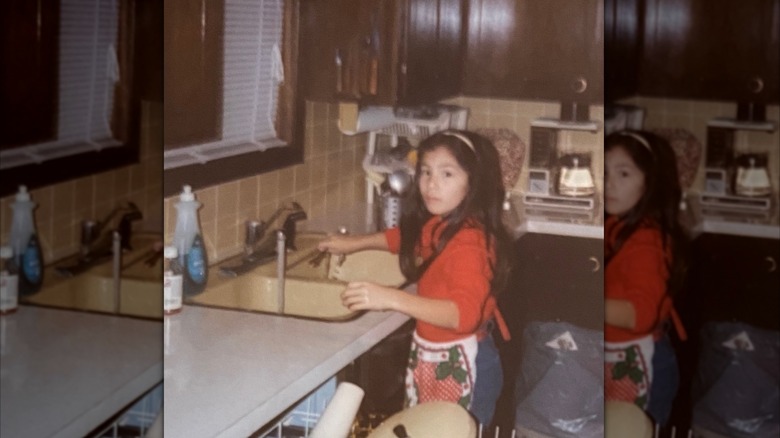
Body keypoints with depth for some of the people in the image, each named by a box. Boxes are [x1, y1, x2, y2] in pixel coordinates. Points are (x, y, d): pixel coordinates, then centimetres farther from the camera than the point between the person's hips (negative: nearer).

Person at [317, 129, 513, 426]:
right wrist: (355, 243, 29)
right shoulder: (435, 226, 2)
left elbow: (465, 312, -42)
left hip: (462, 366, -9)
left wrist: (392, 299, -50)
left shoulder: (469, 242, -27)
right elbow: (404, 238, 27)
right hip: (429, 357, 9)